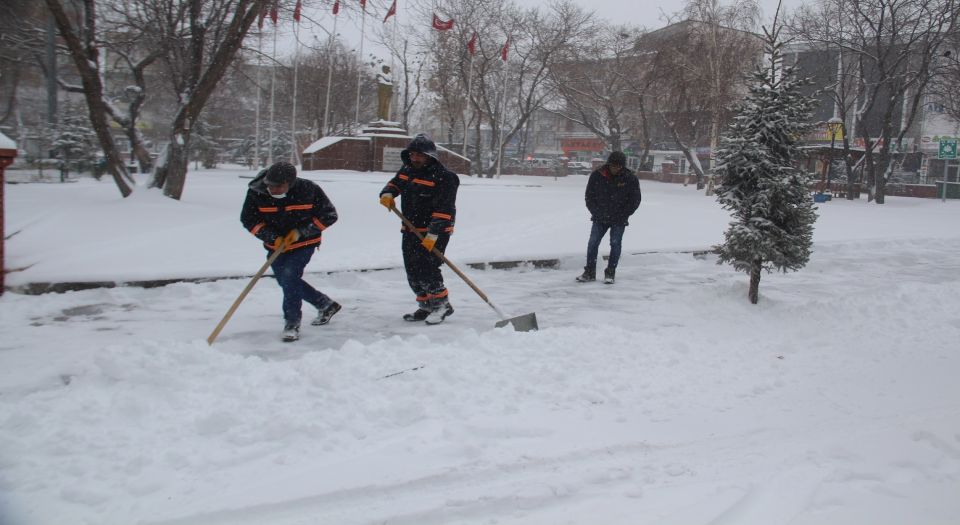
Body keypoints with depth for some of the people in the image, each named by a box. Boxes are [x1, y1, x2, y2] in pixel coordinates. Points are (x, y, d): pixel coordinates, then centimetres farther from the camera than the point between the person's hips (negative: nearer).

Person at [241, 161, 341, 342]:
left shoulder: (308, 190, -23)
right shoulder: (256, 192, -18)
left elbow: (329, 215, -13)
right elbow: (248, 220, -7)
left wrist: (300, 231, -20)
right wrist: (273, 237, -20)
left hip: (304, 243, -4)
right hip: (276, 244, 5)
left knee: (289, 275, -21)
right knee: (286, 281, 13)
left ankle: (292, 323, -6)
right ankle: (326, 304, 33)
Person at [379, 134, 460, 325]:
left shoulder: (443, 177, -16)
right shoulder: (407, 170, 10)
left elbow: (443, 210, -21)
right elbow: (395, 183, 25)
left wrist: (432, 234, -27)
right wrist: (387, 194, -1)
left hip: (434, 232, -8)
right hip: (411, 230, 8)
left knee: (426, 268, -15)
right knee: (412, 271, 9)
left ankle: (442, 304, 2)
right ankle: (426, 306, 22)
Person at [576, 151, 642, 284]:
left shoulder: (630, 178, -9)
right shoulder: (597, 175, -6)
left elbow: (635, 200, -1)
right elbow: (589, 195, 4)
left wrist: (623, 215, -5)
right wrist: (595, 212, -2)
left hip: (618, 220, -1)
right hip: (600, 218, 1)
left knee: (615, 244, 0)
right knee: (593, 243, -1)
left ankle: (610, 273, 10)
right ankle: (589, 272, 7)